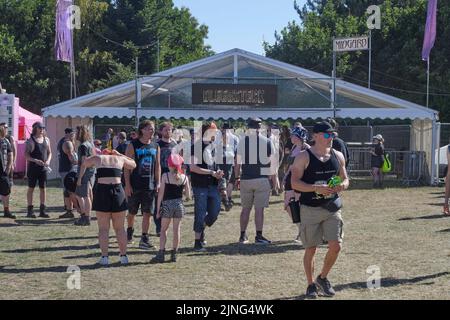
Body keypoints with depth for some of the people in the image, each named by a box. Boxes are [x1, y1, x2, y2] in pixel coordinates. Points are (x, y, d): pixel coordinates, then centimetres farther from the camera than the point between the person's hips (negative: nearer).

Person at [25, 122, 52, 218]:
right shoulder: (30, 141, -4)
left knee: (43, 189, 5)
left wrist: (48, 160, -4)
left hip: (44, 168, 4)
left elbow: (49, 152, 16)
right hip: (33, 168, -4)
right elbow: (26, 155, -9)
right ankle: (29, 211, 5)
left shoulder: (46, 140, 10)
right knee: (31, 188, 1)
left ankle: (42, 210, 11)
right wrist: (35, 160, -23)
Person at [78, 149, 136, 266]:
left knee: (103, 229, 5)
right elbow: (133, 164, 32)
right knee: (120, 228, 11)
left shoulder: (97, 158, 13)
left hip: (102, 191, -1)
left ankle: (104, 257, 2)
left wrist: (80, 178, 50)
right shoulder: (119, 159, 14)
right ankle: (123, 256, 12)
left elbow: (84, 163, 34)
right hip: (118, 192, 1)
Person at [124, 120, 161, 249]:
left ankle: (144, 239, 1)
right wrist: (127, 185, -12)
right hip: (135, 185, -3)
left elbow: (157, 166, 12)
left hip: (150, 186, 3)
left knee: (147, 213, -2)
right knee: (132, 212, 11)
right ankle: (130, 231, 36)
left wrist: (158, 183, 4)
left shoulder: (155, 146, 7)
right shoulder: (133, 145, -5)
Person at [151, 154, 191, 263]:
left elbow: (161, 193, -6)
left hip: (167, 204, -2)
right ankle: (174, 254, 10)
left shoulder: (165, 176, -5)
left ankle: (161, 254, -3)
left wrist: (158, 208, 0)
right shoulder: (184, 177, 2)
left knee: (163, 229, 5)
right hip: (179, 204, 2)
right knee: (176, 229, 8)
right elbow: (188, 196, 3)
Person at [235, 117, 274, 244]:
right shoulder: (266, 142, -2)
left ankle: (243, 236, 16)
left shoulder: (242, 141, 1)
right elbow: (272, 161, 1)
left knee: (245, 208, 11)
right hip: (262, 178, -2)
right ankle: (259, 236, -1)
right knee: (259, 208, -1)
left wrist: (237, 177, 13)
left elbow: (238, 162, 3)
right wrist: (272, 177, 12)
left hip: (245, 179, 2)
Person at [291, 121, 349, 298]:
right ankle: (311, 285, 21)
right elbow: (295, 183, -13)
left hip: (332, 208, 4)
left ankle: (323, 278, 20)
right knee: (311, 249, 4)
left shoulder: (338, 156, 8)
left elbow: (345, 178, 15)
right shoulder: (304, 157, -8)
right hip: (310, 209, -4)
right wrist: (317, 188, -24)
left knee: (335, 246, -4)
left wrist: (343, 185, -9)